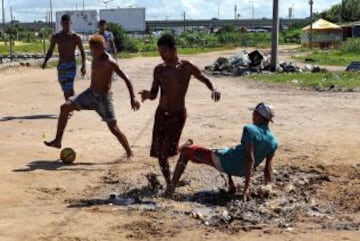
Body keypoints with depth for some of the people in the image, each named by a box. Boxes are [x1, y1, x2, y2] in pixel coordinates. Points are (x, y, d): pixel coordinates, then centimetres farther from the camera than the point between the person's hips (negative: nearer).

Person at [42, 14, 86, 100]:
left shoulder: (76, 37, -4)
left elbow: (82, 52, 1)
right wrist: (45, 62, -7)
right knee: (65, 90, 12)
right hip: (60, 65, 4)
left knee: (68, 89, -18)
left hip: (71, 65, -4)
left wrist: (84, 65, -11)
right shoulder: (56, 37, 4)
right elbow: (50, 51, 10)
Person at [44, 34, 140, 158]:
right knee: (65, 107, -2)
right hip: (90, 93, 7)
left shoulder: (109, 62, -21)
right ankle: (57, 141, 5)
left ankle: (129, 152, 10)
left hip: (103, 97, -7)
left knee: (113, 128, -7)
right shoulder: (95, 57, 3)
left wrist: (133, 98, -31)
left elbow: (125, 78, -24)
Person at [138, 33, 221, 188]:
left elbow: (205, 80, 4)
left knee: (168, 150, -16)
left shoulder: (187, 68, -10)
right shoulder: (159, 69, -2)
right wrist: (147, 94, -23)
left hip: (178, 114, -4)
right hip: (161, 113, 4)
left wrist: (213, 90, -17)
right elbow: (154, 94, 0)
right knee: (158, 152, 4)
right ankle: (168, 182, 20)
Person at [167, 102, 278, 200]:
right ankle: (231, 184, 32)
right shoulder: (274, 142, -2)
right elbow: (268, 169, 1)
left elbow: (250, 159, -27)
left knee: (186, 151, 7)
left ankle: (172, 186, -1)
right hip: (240, 171, 7)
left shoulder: (250, 130, -21)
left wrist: (247, 187, -27)